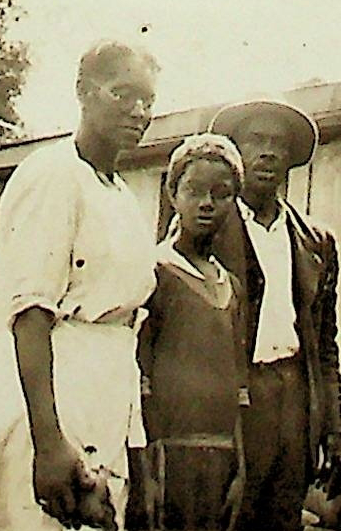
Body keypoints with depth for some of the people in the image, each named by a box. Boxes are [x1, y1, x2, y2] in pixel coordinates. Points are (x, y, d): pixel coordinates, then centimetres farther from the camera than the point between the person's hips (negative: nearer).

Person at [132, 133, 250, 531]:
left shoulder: (230, 285, 16)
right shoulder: (154, 270, -3)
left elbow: (238, 388, 16)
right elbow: (138, 378, -8)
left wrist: (241, 464, 10)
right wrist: (146, 459, -13)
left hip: (221, 452, 6)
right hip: (169, 445, -6)